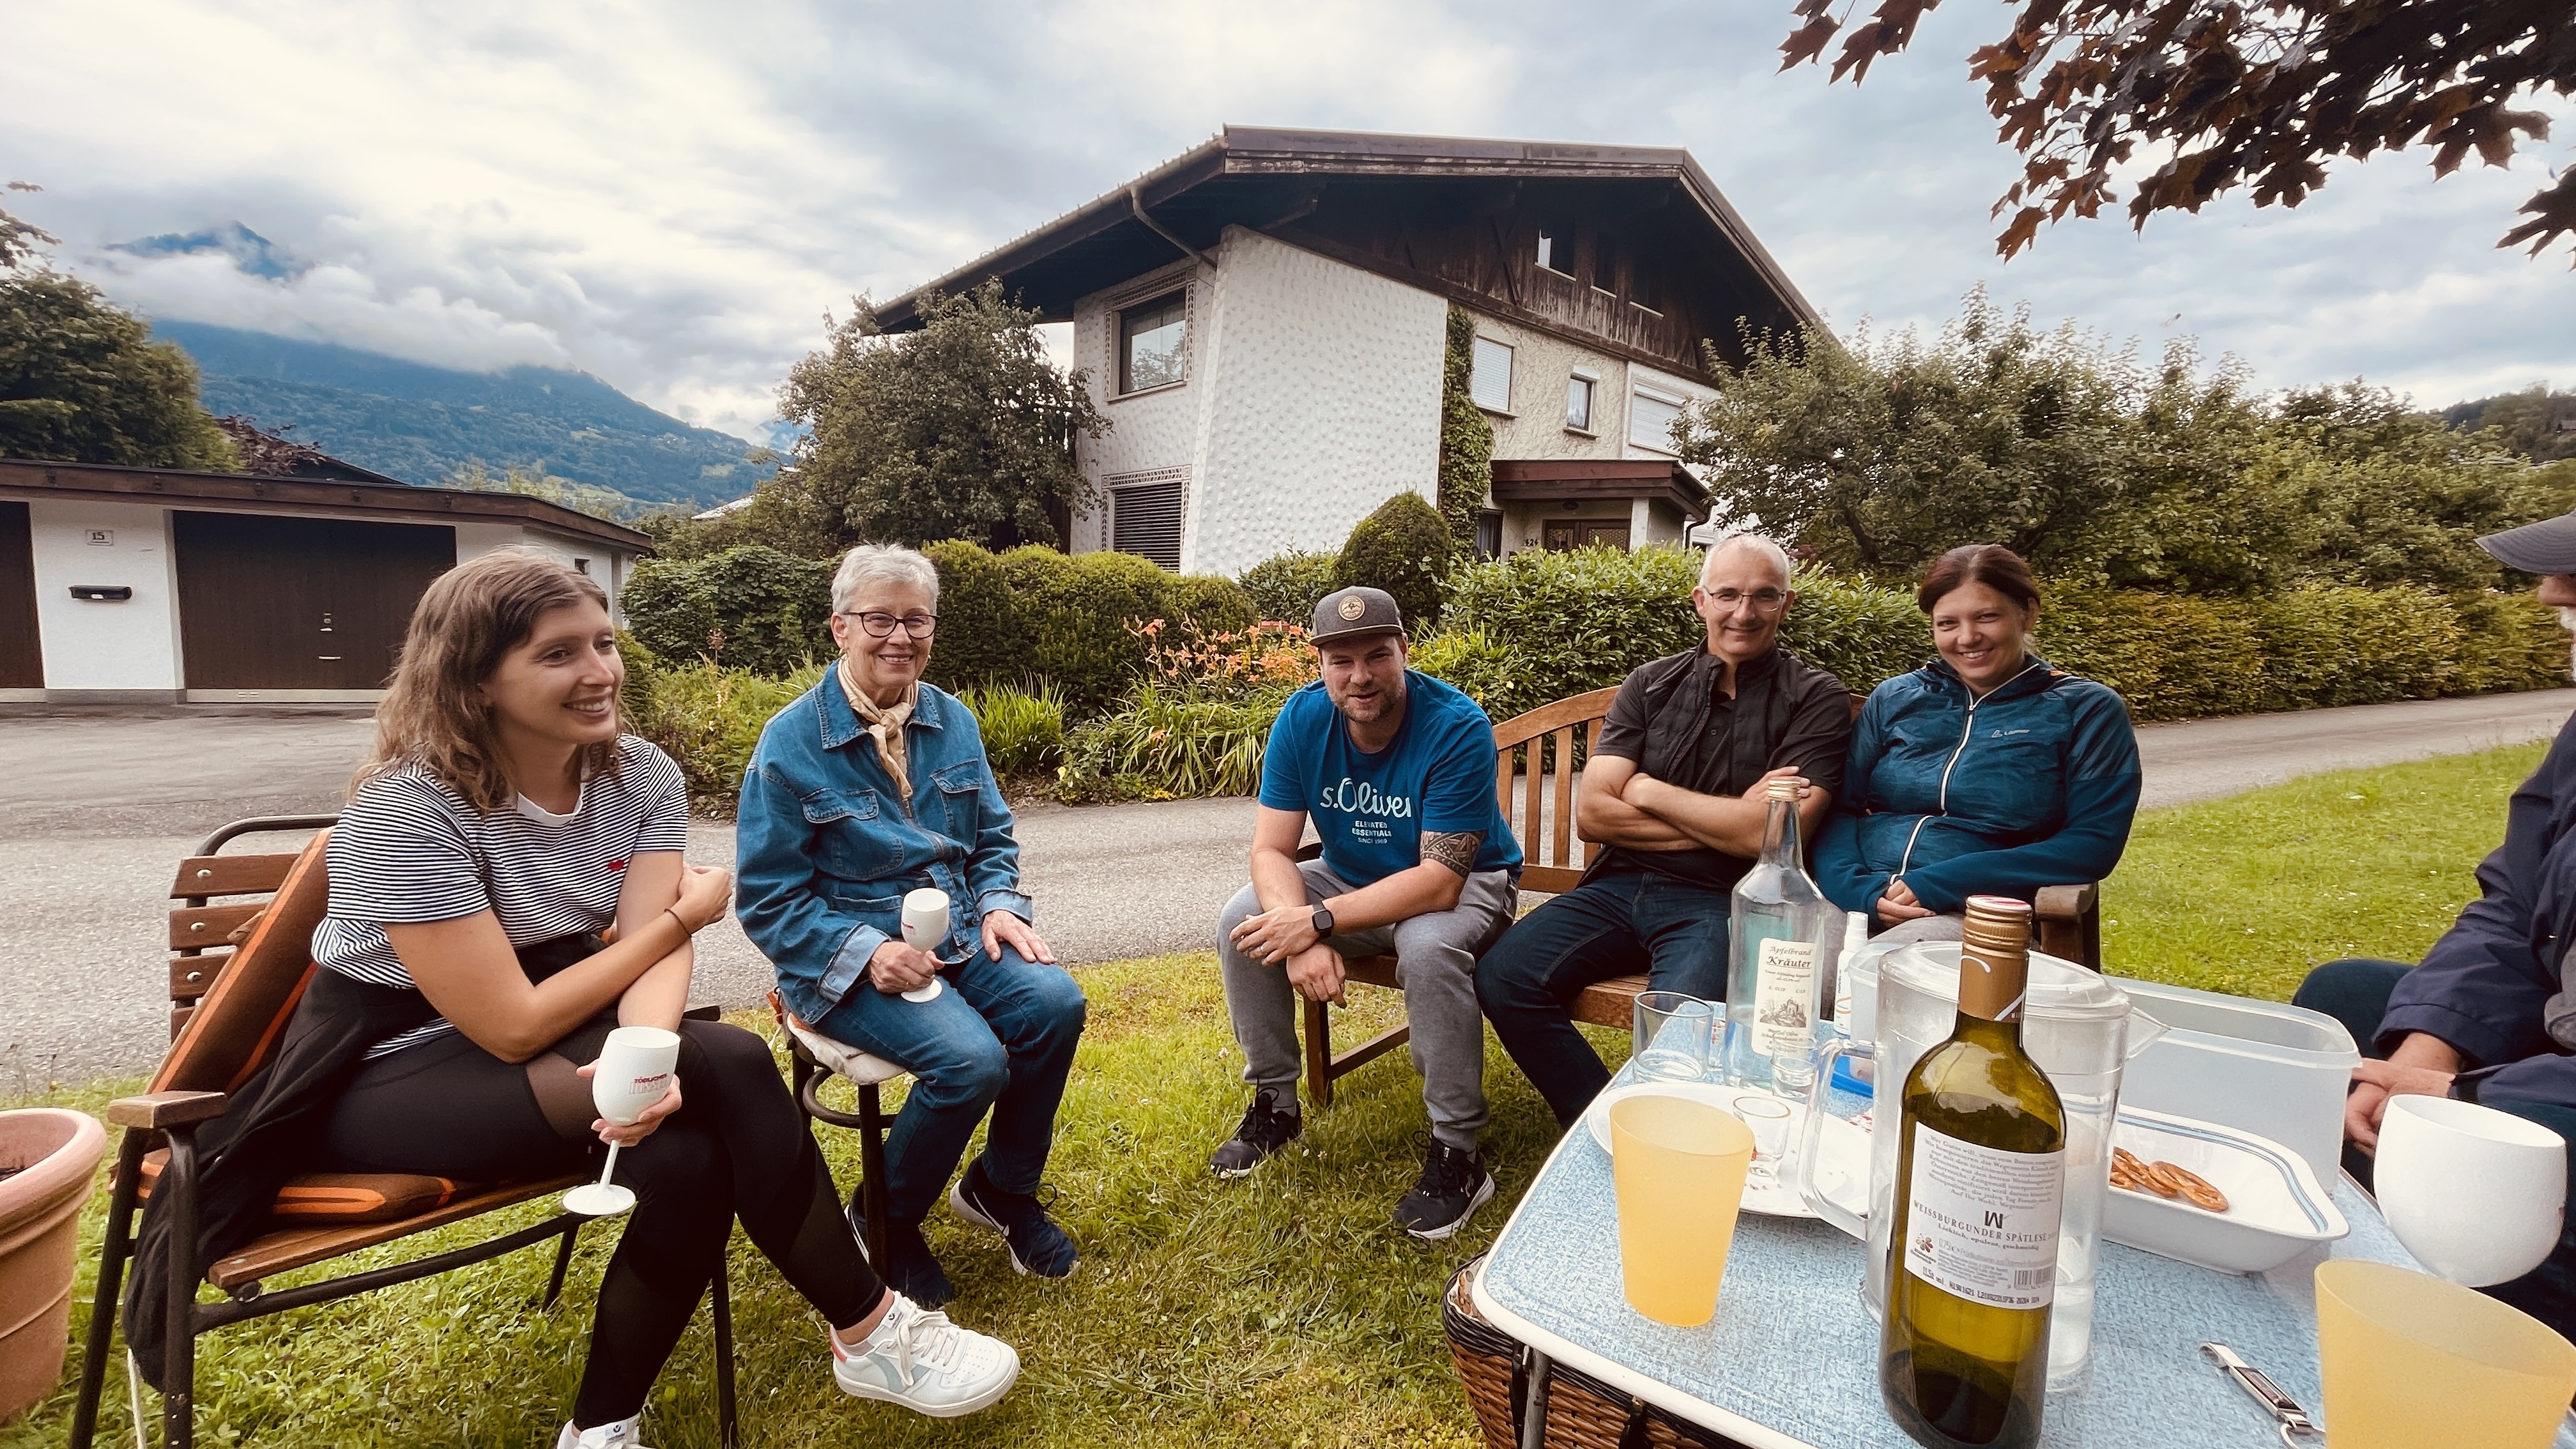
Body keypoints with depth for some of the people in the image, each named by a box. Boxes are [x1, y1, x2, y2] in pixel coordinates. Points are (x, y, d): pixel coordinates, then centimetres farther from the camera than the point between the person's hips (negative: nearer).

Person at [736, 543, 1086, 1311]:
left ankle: (1002, 1188, 5)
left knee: (1056, 1003, -22)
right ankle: (885, 1224, 4)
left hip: (956, 936, 5)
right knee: (971, 1060, -28)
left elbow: (993, 840, 15)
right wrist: (867, 952, -21)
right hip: (848, 957, -4)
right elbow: (769, 900, -7)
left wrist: (999, 904, -7)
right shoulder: (791, 743, -7)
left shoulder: (953, 722, 6)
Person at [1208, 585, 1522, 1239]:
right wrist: (1301, 938, -35)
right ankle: (1275, 1104, 5)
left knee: (1430, 947, -37)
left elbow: (1439, 882, -32)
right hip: (1351, 877, 5)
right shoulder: (1302, 719, -14)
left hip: (1466, 884, -4)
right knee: (1242, 919, -15)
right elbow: (1271, 850, -16)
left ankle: (1457, 1154, -16)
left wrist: (1317, 921, -36)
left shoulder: (1458, 727, -28)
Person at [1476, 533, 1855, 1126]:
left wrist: (1646, 791, -4)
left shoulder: (1816, 699, 0)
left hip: (1722, 902, -3)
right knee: (1502, 976, -17)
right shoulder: (1652, 684, 9)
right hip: (1621, 884, 4)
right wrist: (1726, 822, -8)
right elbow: (1591, 814, -1)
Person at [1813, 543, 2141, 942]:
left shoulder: (2088, 710, 8)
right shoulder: (1893, 699, 15)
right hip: (1854, 900, 4)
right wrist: (1861, 890, -14)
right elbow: (1840, 807, 8)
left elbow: (2094, 844, -3)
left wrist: (1937, 885, -13)